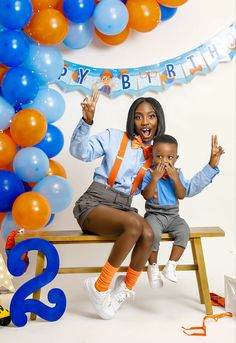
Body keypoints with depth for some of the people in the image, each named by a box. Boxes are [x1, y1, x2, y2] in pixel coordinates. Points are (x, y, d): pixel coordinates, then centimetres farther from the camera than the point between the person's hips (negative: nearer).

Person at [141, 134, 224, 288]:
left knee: (184, 230, -23)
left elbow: (182, 195, -5)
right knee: (154, 233, -30)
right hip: (154, 214, -3)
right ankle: (153, 267, -5)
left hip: (172, 216, 4)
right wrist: (155, 178, -23)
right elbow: (146, 196, -14)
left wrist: (175, 178, -17)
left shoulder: (177, 173, 4)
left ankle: (171, 266, -7)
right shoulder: (149, 173, -6)